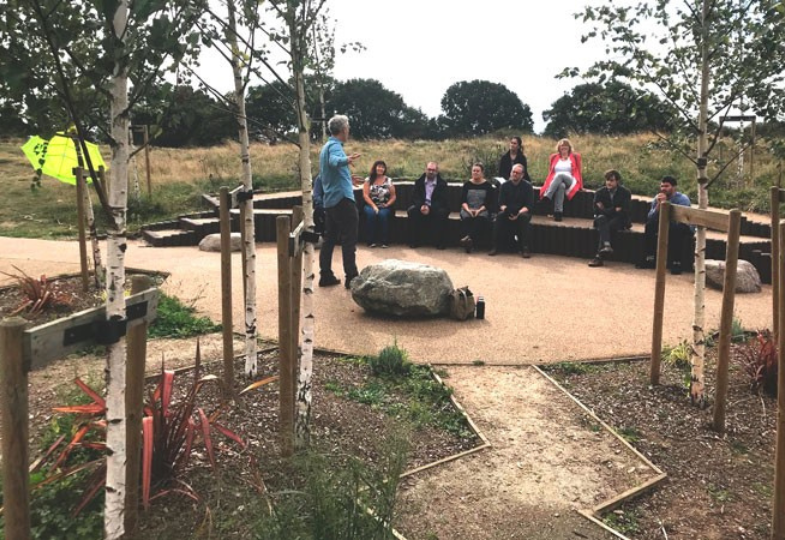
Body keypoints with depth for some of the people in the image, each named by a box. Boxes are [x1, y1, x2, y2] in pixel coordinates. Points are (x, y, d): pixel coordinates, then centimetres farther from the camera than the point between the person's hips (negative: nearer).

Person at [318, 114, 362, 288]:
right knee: (349, 240, -6)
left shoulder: (326, 147, 18)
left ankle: (326, 276, 13)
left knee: (330, 238, 11)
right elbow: (334, 161, -37)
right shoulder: (335, 146, -12)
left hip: (330, 200, 10)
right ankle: (351, 278, -5)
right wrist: (346, 160, -59)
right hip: (342, 198, -10)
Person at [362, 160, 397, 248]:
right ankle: (371, 241, -26)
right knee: (371, 213, -33)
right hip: (370, 205, 0)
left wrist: (387, 205, -10)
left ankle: (384, 241, -26)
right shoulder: (368, 179, 6)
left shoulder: (389, 180, 7)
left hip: (384, 207, 0)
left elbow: (393, 196, 7)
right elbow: (365, 195, -3)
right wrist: (373, 206, -15)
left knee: (382, 214, -33)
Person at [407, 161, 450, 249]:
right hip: (421, 206, 2)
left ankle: (439, 242, -23)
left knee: (442, 213, -34)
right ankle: (413, 241, -20)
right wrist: (421, 206, -22)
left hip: (435, 208, -2)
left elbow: (442, 200, -10)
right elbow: (415, 197, 0)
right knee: (411, 210, -27)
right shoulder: (419, 181, 8)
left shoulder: (442, 183, 0)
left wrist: (430, 208, -27)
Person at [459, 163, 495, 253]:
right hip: (468, 209, 1)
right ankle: (468, 242, -49)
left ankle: (469, 237, -55)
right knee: (466, 218, -34)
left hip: (482, 210, -1)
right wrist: (468, 209, -13)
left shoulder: (487, 185, 9)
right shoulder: (467, 184, 15)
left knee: (480, 218, -37)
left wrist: (479, 210, -15)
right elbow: (463, 200, 6)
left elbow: (489, 202, 1)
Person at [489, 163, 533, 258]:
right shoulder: (505, 185, 6)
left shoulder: (527, 186, -2)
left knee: (524, 217, -35)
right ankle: (496, 247, -28)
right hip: (508, 212, 2)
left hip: (522, 212, -2)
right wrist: (505, 209, -23)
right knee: (500, 215, -30)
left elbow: (529, 205, -9)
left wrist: (519, 213, -26)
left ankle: (525, 248, -33)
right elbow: (501, 203, 1)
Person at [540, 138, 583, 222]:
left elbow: (578, 172, 15)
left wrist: (580, 186, 13)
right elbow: (551, 172, 22)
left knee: (560, 175, -37)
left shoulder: (575, 157, 14)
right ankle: (558, 212, -54)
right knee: (561, 186, -39)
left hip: (570, 181, -1)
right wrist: (548, 183, 9)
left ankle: (547, 196, -54)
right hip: (555, 182, 1)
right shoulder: (554, 157, 20)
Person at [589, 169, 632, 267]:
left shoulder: (625, 192, -1)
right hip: (603, 219, 2)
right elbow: (597, 210, -8)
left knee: (607, 226, -35)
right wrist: (614, 210, -11)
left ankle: (599, 256, -44)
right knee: (601, 218, -35)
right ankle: (606, 245, -56)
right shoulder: (600, 192, 3)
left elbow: (624, 211, -11)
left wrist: (606, 210, -10)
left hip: (619, 221, -2)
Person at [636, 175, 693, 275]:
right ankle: (649, 259, -13)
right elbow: (650, 218, -12)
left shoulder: (683, 199, -20)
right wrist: (658, 204, -27)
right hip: (666, 224, 5)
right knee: (649, 225, -16)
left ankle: (676, 263, -29)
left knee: (676, 229, -36)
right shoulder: (657, 198, -5)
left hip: (684, 227, -5)